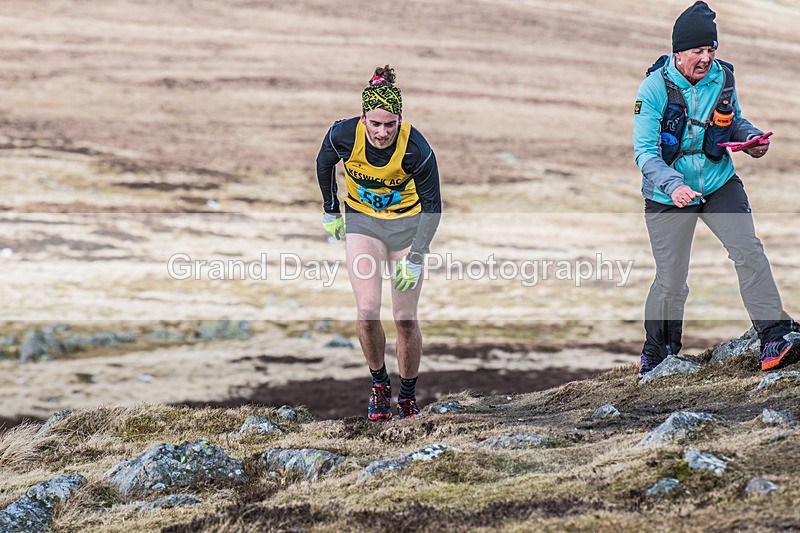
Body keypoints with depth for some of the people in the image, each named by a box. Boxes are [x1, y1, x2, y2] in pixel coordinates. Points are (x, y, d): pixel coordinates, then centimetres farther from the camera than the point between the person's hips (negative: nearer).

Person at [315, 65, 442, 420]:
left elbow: (432, 207, -17)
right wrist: (330, 211, 10)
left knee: (405, 319, -3)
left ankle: (408, 397, 16)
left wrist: (415, 259, -22)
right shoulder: (343, 135, -23)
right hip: (362, 220, 1)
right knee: (367, 312, -14)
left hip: (408, 221, -1)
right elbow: (323, 165, 2)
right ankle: (379, 384, 8)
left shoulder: (416, 148, -27)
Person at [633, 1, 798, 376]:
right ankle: (657, 353, 29)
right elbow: (644, 151, -19)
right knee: (671, 282, 4)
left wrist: (751, 138, -8)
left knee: (749, 252, -16)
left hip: (719, 183, 3)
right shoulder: (654, 88, -17)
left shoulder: (722, 77, -5)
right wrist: (672, 186, -35)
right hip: (669, 194, -3)